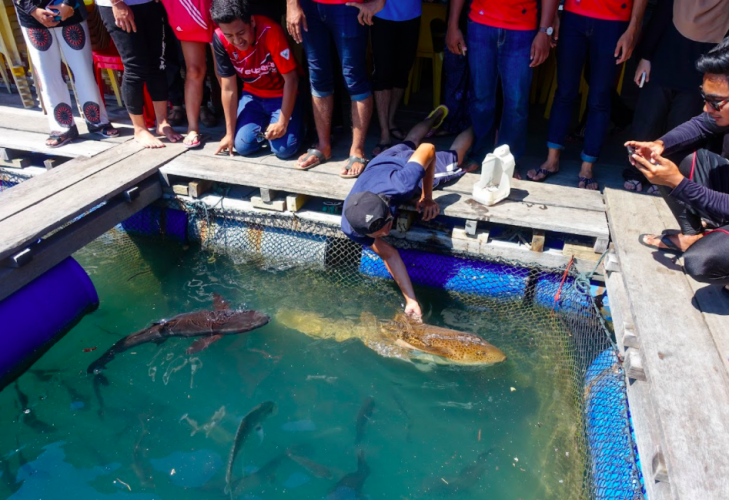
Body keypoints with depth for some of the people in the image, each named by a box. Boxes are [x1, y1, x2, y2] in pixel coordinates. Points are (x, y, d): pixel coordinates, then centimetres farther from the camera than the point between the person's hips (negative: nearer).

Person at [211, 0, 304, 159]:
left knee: (285, 149, -20)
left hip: (282, 94, -3)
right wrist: (230, 133, -7)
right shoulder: (220, 39, -19)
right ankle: (265, 125, 19)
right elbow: (228, 89, -11)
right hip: (253, 94, 4)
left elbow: (291, 79, -21)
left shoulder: (270, 31, -30)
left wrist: (282, 122, -21)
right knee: (243, 146, -12)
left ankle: (294, 123, 13)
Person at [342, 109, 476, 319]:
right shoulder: (350, 228, -44)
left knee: (453, 158, 32)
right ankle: (436, 116, 69)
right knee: (407, 144, 38)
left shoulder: (402, 185, -54)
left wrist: (427, 197, -29)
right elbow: (389, 255, -32)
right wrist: (411, 300, -34)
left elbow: (428, 149, -35)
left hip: (413, 163, -2)